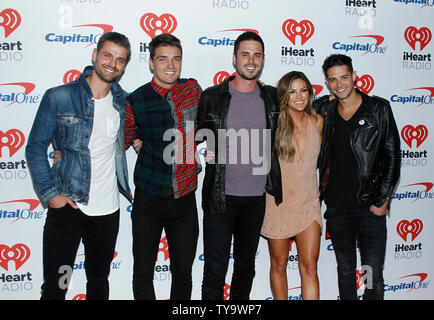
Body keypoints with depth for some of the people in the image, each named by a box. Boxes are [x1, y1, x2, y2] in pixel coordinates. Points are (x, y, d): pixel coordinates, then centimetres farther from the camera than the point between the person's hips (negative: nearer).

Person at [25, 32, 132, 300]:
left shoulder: (123, 102, 5)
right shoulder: (58, 98, -5)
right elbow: (36, 148, -2)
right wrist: (50, 193, -9)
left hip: (108, 209, 4)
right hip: (67, 206, -3)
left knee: (99, 282, 17)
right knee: (55, 287, 2)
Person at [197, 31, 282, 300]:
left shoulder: (272, 97, 5)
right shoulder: (212, 97, -3)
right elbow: (195, 137, 7)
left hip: (256, 198, 3)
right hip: (220, 197, -3)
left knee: (246, 266, 18)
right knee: (215, 270, 2)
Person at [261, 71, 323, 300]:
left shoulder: (317, 121, 1)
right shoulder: (274, 124, -8)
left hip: (308, 203, 2)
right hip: (278, 202, -2)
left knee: (309, 266, -2)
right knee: (279, 265, 11)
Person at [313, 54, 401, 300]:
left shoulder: (379, 109, -3)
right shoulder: (324, 110, 5)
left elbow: (392, 156, -3)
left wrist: (382, 200, -6)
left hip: (370, 207, -3)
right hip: (337, 208, 3)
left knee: (374, 275, -1)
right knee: (345, 270, 16)